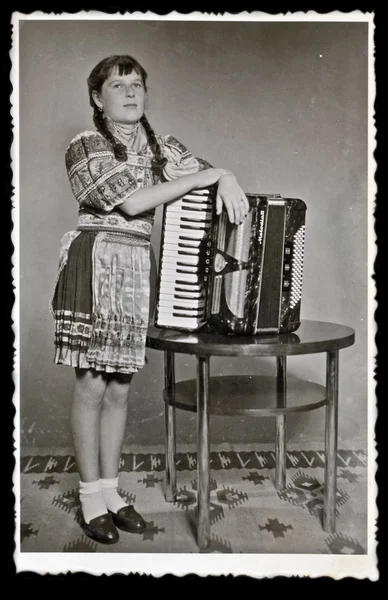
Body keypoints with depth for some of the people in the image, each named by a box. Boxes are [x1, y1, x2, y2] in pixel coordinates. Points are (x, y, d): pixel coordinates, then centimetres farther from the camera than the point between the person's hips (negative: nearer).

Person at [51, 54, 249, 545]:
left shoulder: (161, 148, 15)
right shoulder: (85, 146, -1)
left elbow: (209, 173, 16)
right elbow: (130, 201, -14)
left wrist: (226, 179, -9)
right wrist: (199, 178, -11)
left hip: (138, 269, 5)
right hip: (95, 263, -4)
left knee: (119, 388, 10)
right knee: (91, 386, 1)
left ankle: (109, 490, 23)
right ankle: (91, 498, 15)